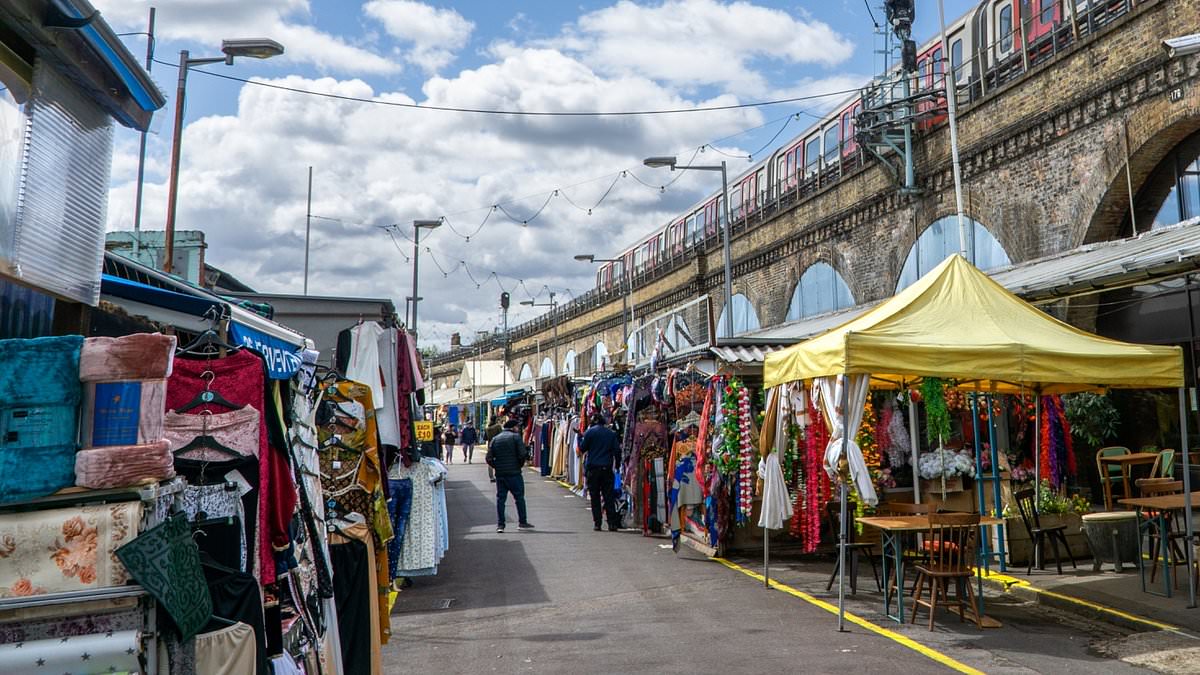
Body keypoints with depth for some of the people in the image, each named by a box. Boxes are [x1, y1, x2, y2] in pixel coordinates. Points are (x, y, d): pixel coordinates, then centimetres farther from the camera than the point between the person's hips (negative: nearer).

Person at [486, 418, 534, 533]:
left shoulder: (495, 439, 11)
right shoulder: (516, 437, -4)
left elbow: (489, 458, 5)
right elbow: (522, 454, -13)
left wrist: (497, 467, 15)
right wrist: (520, 464, 4)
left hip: (499, 473, 4)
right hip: (514, 473, -4)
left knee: (500, 498, 7)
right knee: (519, 497, 6)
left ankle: (500, 524, 4)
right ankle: (522, 522, 10)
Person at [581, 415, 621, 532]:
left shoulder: (589, 432, -3)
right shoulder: (611, 433, 6)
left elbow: (582, 448, 2)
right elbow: (617, 450, 3)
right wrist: (617, 465, 12)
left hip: (593, 469, -2)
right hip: (607, 468, 2)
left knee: (595, 497, 5)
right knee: (609, 497, 4)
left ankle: (597, 523, 4)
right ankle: (612, 524, -1)